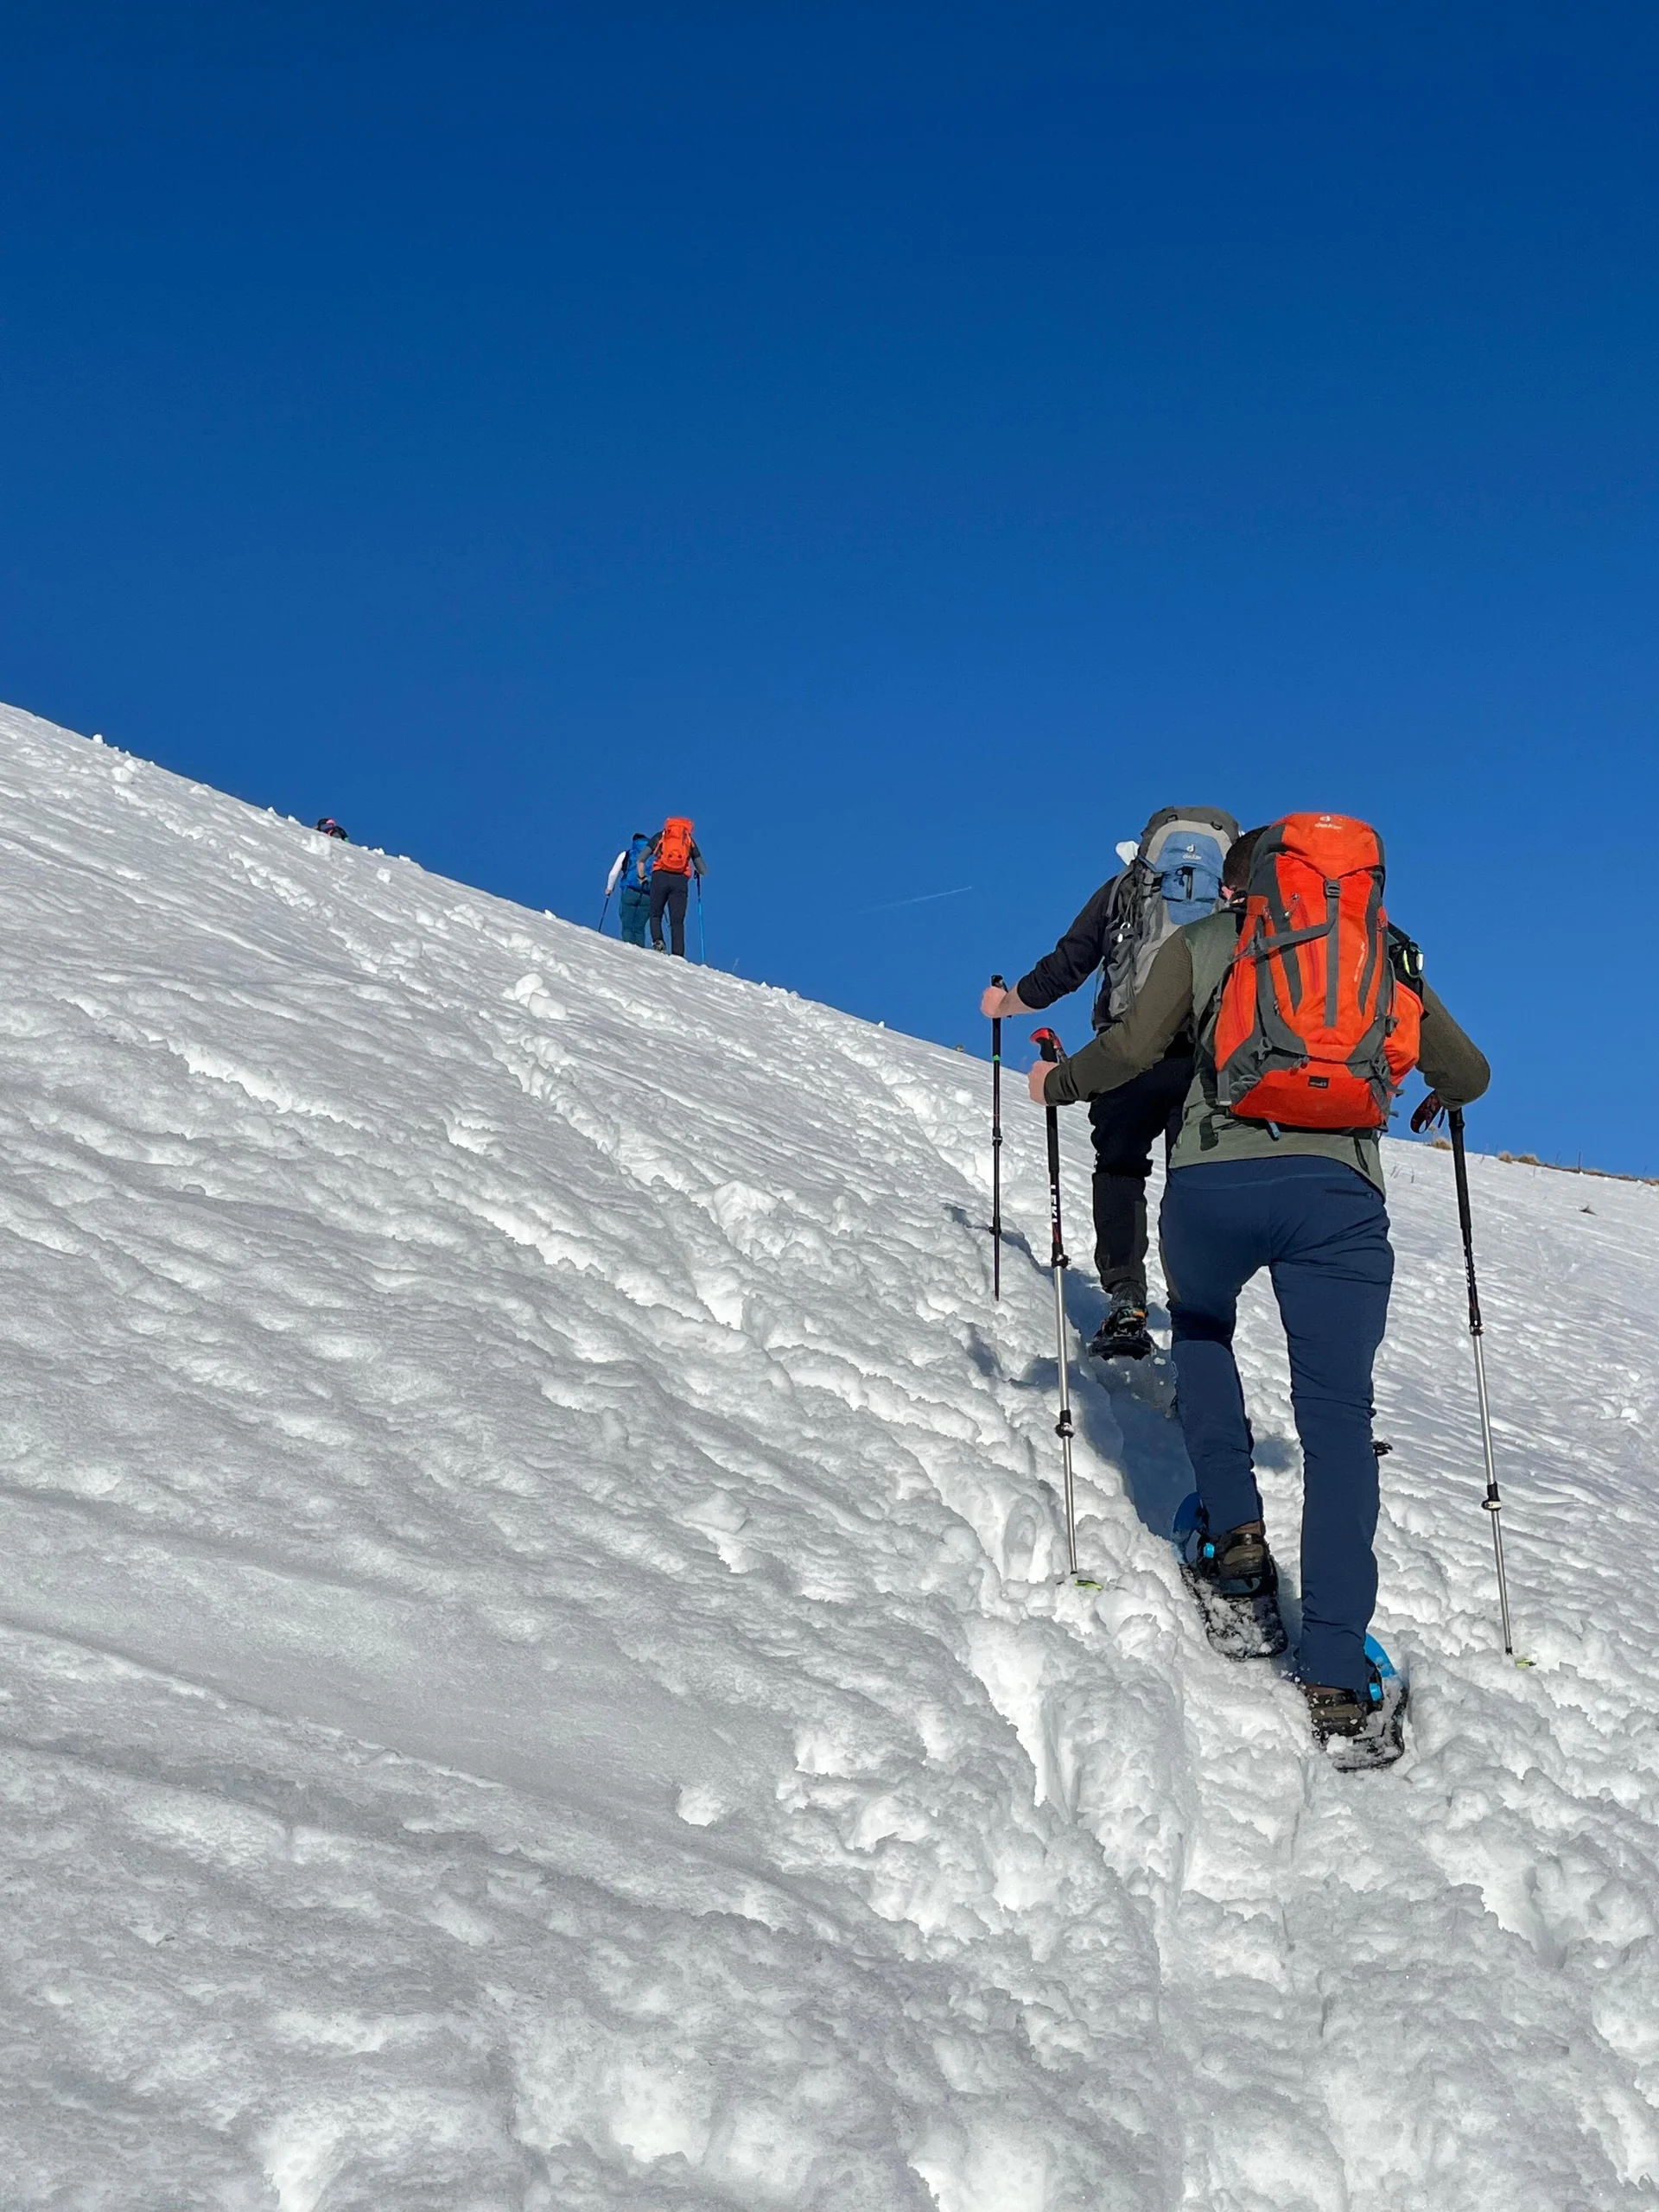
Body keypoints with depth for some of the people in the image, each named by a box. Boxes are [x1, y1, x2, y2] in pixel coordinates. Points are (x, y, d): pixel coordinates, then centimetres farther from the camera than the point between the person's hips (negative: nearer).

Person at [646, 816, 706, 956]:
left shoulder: (660, 836, 17)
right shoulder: (690, 840, 18)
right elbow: (703, 871, 16)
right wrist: (698, 873, 38)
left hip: (660, 876, -1)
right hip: (680, 880, 1)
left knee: (655, 915, 12)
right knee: (677, 921, 2)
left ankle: (657, 941, -14)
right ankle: (678, 955, -10)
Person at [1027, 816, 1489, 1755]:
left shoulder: (1203, 941, 16)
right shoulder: (1391, 955, 25)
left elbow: (1137, 1046, 2)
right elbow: (1469, 1073, 28)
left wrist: (1058, 1083, 20)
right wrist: (1440, 1096, 51)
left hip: (1214, 1180, -1)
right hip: (1340, 1189, 1)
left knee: (1201, 1327, 30)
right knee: (1337, 1418, 3)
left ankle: (1235, 1532, 15)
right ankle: (1339, 1676, -4)